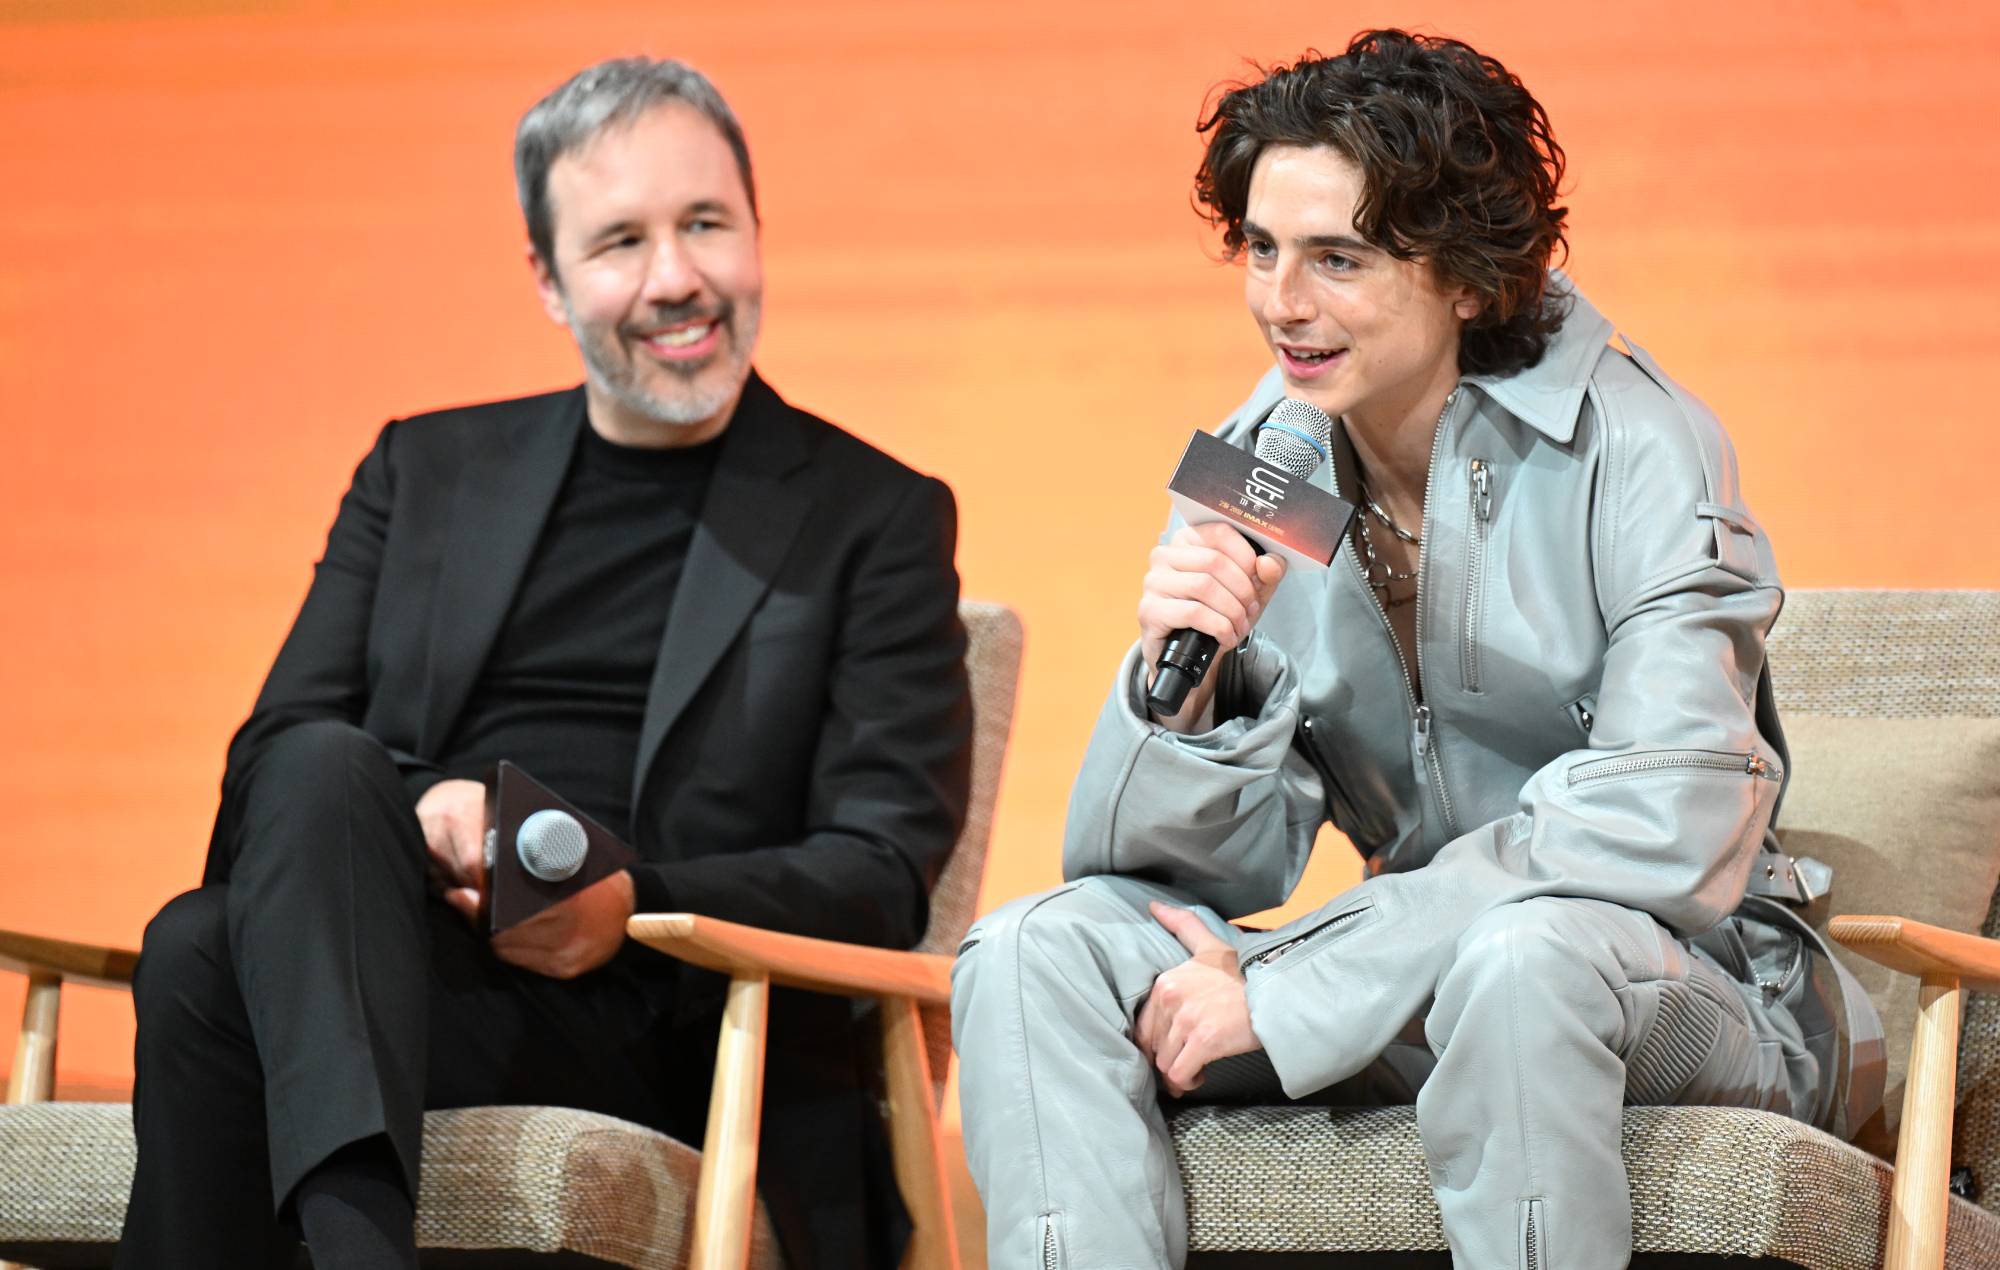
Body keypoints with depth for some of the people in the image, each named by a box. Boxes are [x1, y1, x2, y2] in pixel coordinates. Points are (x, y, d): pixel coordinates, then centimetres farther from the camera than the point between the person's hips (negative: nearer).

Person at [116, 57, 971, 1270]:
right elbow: (268, 754, 14)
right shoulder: (424, 474, 22)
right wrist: (401, 822, -11)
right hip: (388, 961, 3)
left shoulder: (877, 519, 11)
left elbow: (886, 870, 2)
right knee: (322, 768, -32)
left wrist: (633, 907, -18)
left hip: (664, 1031, -3)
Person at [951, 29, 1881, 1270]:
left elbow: (1670, 833, -27)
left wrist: (1278, 993, -24)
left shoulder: (1637, 451, -14)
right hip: (1407, 987, 5)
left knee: (1523, 952, -37)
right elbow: (1138, 865, 0)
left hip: (1700, 993, -5)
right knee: (1033, 952, -13)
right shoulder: (1258, 475, 1)